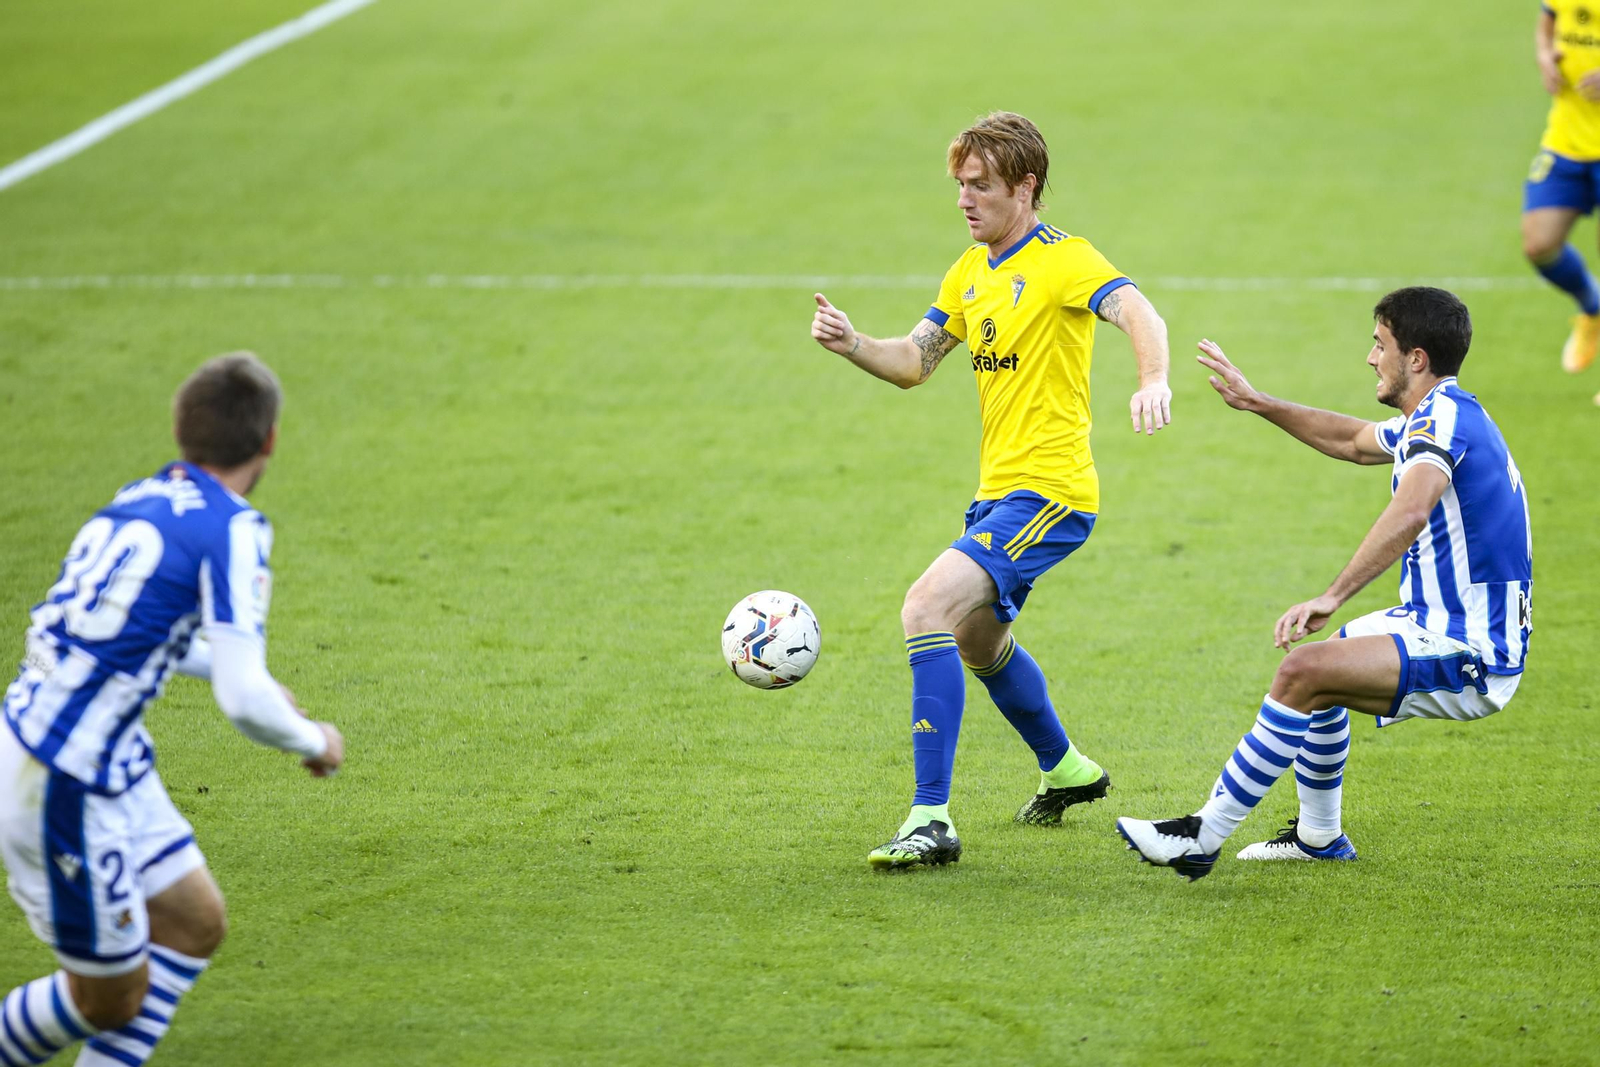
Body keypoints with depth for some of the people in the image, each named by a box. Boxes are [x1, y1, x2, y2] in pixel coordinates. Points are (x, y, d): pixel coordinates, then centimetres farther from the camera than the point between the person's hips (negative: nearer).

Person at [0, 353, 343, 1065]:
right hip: (62, 791, -9)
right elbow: (246, 704, -23)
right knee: (111, 998, 8)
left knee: (195, 924, 17)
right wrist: (315, 741, -2)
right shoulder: (233, 531, -17)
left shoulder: (140, 500, 8)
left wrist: (241, 673, 37)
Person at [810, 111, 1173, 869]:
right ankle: (1065, 771, 52)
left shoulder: (1064, 261, -13)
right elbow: (914, 362, 15)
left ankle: (931, 822, -26)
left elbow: (1136, 312, -30)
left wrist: (1153, 380, -51)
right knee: (977, 640, 28)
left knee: (927, 608, -25)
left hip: (1049, 493, -10)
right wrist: (851, 344, -6)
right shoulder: (973, 269, 14)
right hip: (997, 491, 10)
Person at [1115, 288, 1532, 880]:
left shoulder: (1444, 415, -19)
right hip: (1443, 628, 11)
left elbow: (1411, 511, -37)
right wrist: (1258, 402, 33)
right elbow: (1354, 440, 34)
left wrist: (1332, 596, -43)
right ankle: (1319, 837, 35)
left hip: (1466, 655, -11)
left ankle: (1203, 837, -19)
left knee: (1305, 672, -23)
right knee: (1316, 670, 25)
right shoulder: (1439, 417, 14)